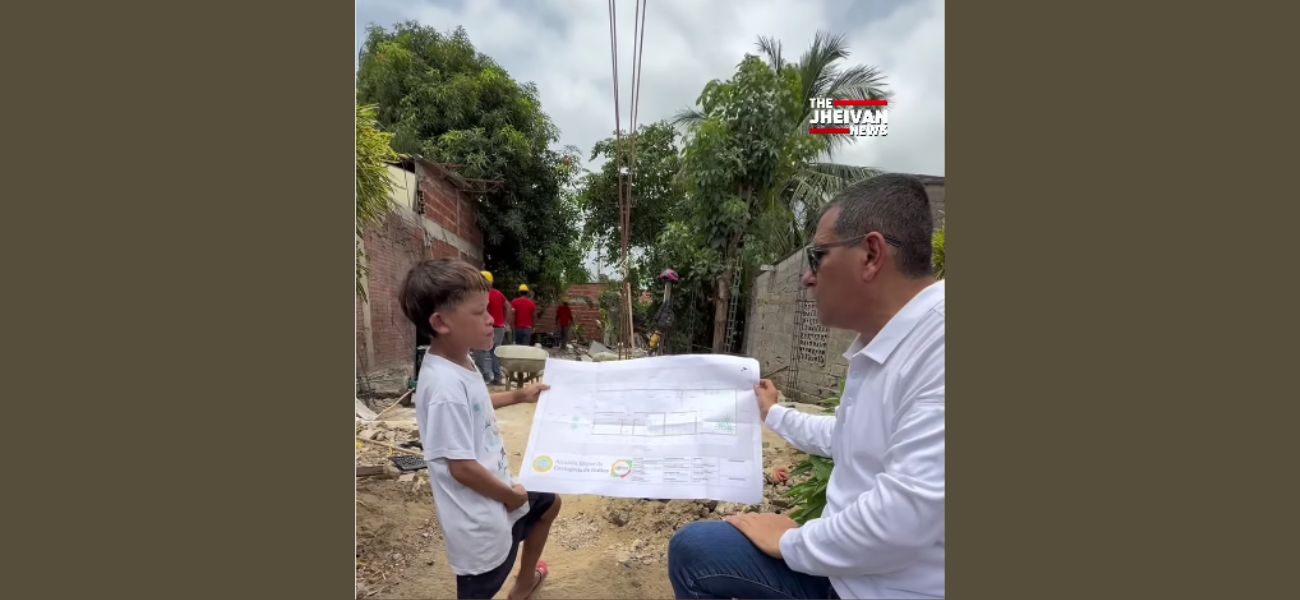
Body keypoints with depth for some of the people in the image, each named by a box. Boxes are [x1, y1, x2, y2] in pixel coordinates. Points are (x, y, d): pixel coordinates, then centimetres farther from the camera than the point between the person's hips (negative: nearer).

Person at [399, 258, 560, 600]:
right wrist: (511, 496, -14)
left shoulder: (459, 362, -3)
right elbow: (461, 467, -28)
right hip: (480, 519, -10)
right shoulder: (446, 385, -32)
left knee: (549, 503, 31)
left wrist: (517, 396, 14)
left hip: (497, 489, 10)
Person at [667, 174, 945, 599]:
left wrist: (793, 544, -17)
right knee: (692, 548, 13)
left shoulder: (938, 342, -27)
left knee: (694, 549, -2)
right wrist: (772, 414, 34)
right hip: (847, 562, 8)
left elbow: (911, 513, -33)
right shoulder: (878, 348, 7)